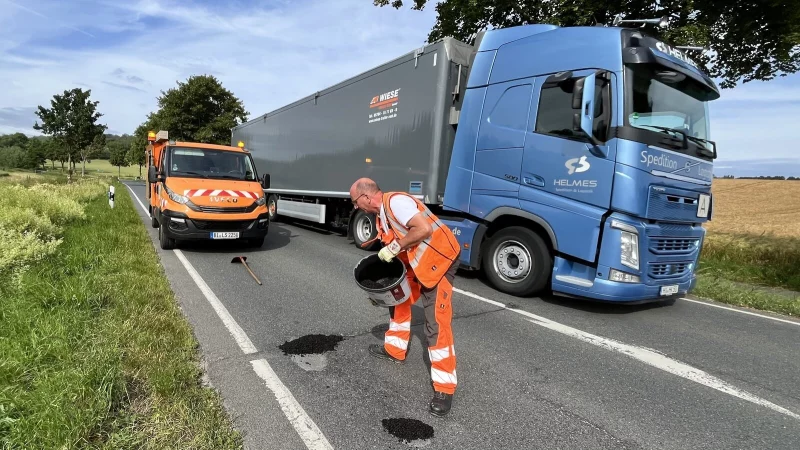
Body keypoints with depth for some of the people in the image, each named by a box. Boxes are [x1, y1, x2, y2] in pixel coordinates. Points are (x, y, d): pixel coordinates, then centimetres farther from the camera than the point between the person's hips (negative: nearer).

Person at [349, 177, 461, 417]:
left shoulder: (395, 201, -20)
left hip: (439, 259, -11)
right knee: (398, 298, 23)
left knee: (436, 323, -11)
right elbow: (398, 243, 14)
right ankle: (395, 349, 43)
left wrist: (395, 247, -21)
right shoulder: (381, 214, 11)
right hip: (415, 262, 11)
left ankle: (444, 388, -2)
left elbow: (424, 229, -30)